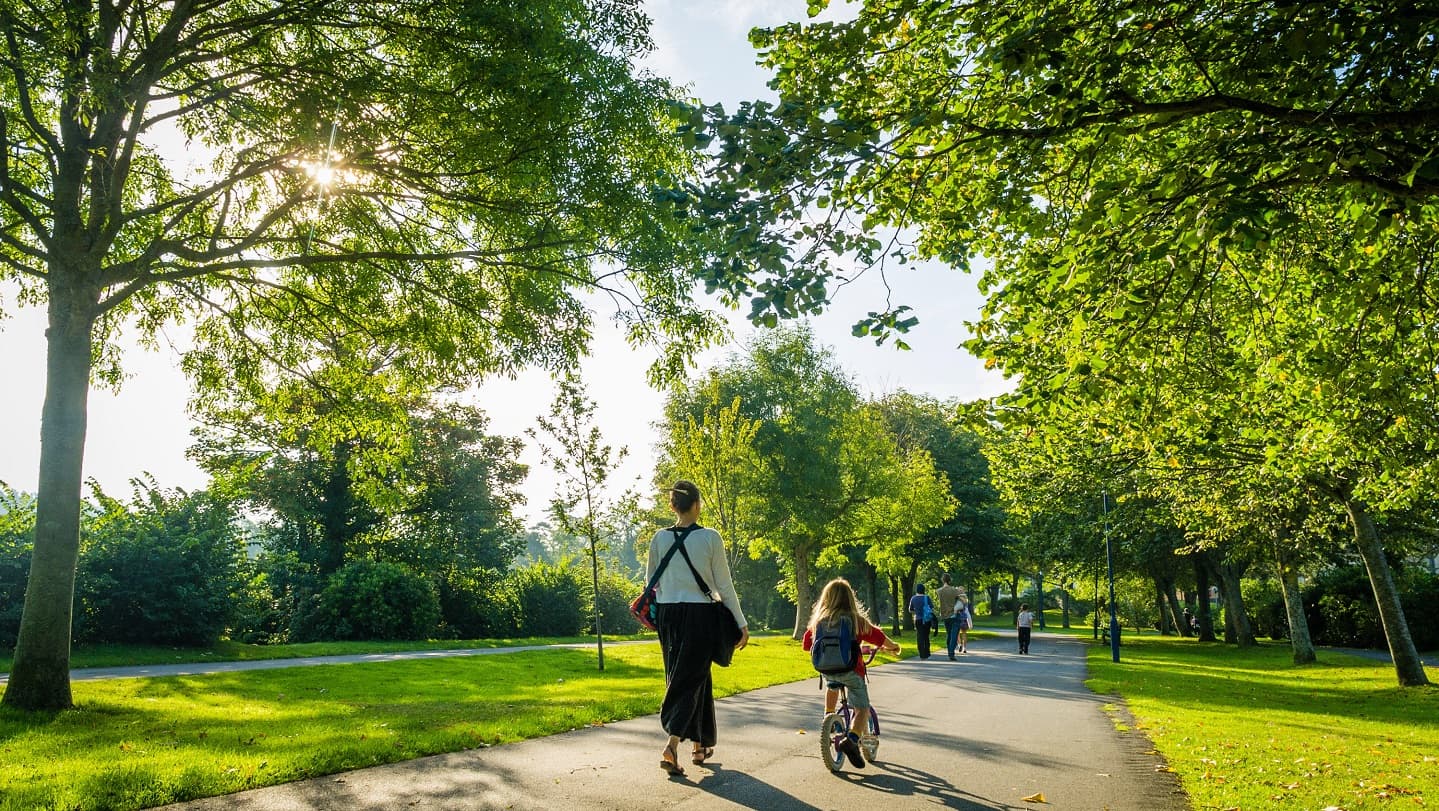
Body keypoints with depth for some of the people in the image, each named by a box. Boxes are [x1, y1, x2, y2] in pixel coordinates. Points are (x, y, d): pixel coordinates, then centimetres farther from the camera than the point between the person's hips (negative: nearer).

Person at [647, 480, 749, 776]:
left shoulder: (660, 538, -1)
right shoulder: (710, 538, -9)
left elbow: (651, 581, 8)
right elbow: (724, 586, -6)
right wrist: (742, 623, 1)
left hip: (668, 615, 4)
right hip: (700, 615, -3)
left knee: (681, 677, 15)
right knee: (691, 679, 3)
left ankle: (699, 746, 25)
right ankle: (671, 745, -12)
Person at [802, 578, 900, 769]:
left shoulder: (818, 620, 6)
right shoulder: (855, 620, -4)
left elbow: (807, 644, 15)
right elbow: (877, 637, -1)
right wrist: (893, 646, 19)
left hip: (826, 669, 4)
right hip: (850, 669, -4)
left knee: (832, 685, 38)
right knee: (863, 709, 2)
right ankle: (851, 740, -20)